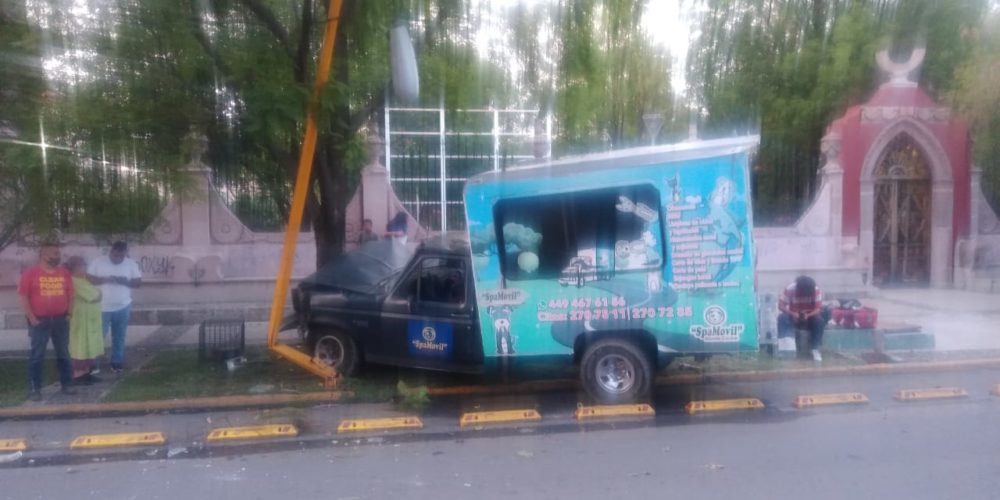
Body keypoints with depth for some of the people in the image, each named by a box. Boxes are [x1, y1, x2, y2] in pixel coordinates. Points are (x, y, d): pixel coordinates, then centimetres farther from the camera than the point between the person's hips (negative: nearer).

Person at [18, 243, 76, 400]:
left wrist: (69, 314, 4)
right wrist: (32, 318, -12)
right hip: (40, 321, -4)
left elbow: (70, 294, 12)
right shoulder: (30, 272, -6)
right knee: (37, 355, 0)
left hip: (61, 320, 4)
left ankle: (67, 384, 19)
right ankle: (34, 389, 6)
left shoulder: (64, 273, 6)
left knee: (64, 353, 10)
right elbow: (23, 296, -8)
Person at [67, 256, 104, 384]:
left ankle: (85, 372, 17)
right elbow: (94, 296, -21)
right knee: (81, 347, -5)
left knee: (88, 347, 12)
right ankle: (78, 375, 0)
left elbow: (95, 294, 15)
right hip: (81, 320, -10)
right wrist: (97, 292, -2)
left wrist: (96, 292, -5)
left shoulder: (82, 280, 16)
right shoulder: (75, 281, -17)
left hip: (89, 319, 10)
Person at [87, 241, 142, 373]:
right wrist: (105, 279, -22)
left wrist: (126, 282, -21)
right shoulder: (98, 262, -5)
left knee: (119, 337, 11)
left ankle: (117, 362, 22)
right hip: (102, 307, -2)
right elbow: (88, 279, -6)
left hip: (123, 307, 2)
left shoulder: (131, 264, -2)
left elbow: (138, 282, -1)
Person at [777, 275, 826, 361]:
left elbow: (819, 309, -22)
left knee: (819, 320, -32)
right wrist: (792, 314, -37)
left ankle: (815, 349, -23)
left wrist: (808, 315, -41)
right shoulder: (790, 289, -22)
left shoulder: (816, 290, -21)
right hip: (794, 317, 0)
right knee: (782, 318, -31)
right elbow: (780, 306, -21)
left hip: (810, 316, 0)